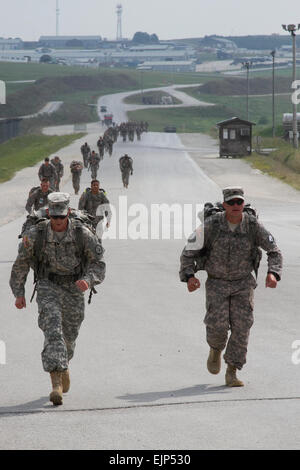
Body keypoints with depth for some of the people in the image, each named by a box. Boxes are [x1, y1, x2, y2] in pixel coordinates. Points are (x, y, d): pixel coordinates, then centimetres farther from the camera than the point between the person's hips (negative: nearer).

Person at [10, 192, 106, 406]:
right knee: (53, 330, -21)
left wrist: (88, 280, -27)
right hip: (48, 286, -2)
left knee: (69, 336, 16)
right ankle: (56, 383, -29)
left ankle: (64, 364, 50)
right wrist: (19, 293, -2)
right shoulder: (36, 234, -12)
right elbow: (21, 264, 1)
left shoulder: (82, 234, -14)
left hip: (74, 289, 2)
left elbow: (98, 263, -7)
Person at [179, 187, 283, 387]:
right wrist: (189, 276, -28)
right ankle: (216, 349, 24)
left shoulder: (253, 225, -14)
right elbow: (189, 252, -12)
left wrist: (273, 273, -24)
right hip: (217, 283, -1)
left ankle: (231, 374, -1)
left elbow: (274, 251, -5)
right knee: (218, 325, -12)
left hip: (243, 283, 1)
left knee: (241, 327, -8)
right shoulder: (211, 225, -18)